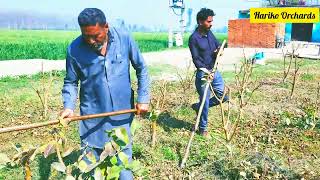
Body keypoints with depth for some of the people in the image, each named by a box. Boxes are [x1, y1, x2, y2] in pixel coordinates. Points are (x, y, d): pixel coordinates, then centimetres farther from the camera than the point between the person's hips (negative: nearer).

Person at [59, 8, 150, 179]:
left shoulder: (124, 38, -11)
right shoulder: (74, 49, -12)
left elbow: (141, 68, 2)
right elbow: (71, 82, 1)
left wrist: (143, 98, -2)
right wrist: (68, 106, -14)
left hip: (122, 114, 0)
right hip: (92, 119, 0)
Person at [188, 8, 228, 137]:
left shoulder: (209, 32, 7)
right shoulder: (194, 38, -14)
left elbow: (217, 45, 17)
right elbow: (196, 59, -17)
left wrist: (219, 50, -7)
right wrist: (206, 71, -29)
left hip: (215, 70, 7)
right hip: (203, 73, -7)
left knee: (223, 96, 11)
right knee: (205, 101, 1)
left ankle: (198, 107, 29)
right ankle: (203, 128, 18)